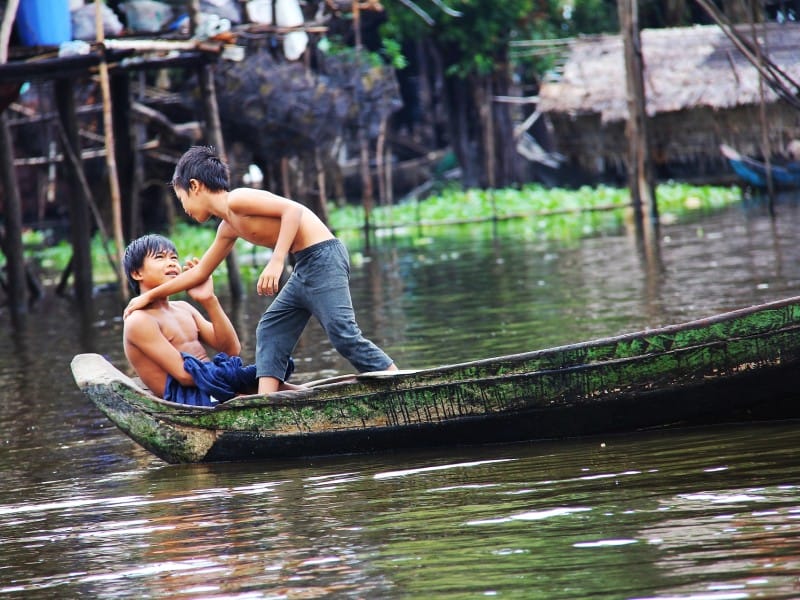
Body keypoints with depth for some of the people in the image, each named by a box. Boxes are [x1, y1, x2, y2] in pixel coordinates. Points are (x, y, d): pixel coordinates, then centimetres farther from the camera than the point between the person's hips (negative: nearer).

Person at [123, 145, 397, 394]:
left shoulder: (236, 199, -9)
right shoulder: (228, 228, 19)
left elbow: (293, 209, -20)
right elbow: (200, 272, 32)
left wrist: (276, 261, -26)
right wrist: (151, 295, 38)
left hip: (322, 256, -10)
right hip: (304, 268, 10)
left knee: (343, 333, -18)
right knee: (270, 330, 12)